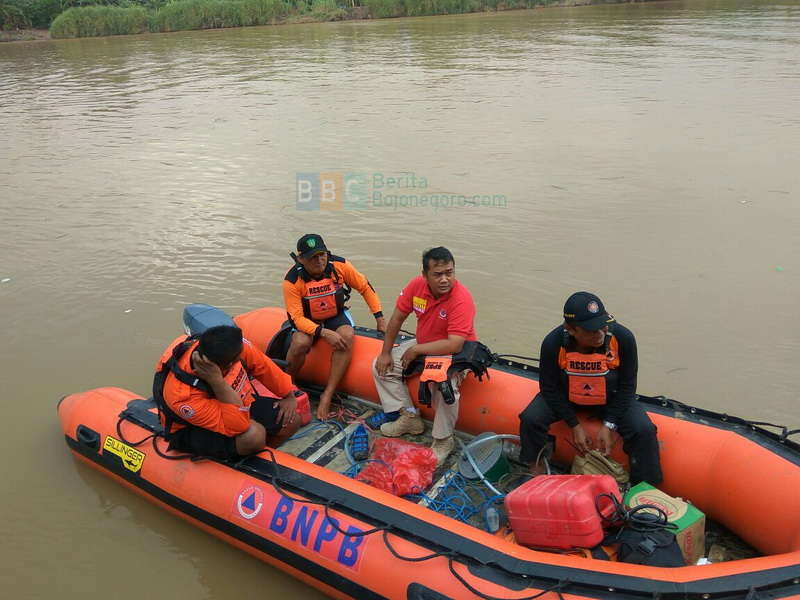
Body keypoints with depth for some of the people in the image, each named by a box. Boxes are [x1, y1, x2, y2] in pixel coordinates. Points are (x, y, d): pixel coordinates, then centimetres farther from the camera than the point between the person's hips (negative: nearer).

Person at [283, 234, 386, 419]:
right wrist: (324, 333, -38)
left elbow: (366, 288, -3)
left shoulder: (340, 266, -18)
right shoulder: (292, 280, -23)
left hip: (337, 315, 2)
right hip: (307, 320, -2)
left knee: (346, 337, -31)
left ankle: (327, 395, -24)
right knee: (300, 343, -33)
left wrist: (379, 318, -5)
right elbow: (297, 318, -24)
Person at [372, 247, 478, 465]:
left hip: (455, 354, -7)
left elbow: (454, 345, -36)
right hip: (422, 345, 7)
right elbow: (397, 319, 0)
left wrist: (416, 350, -26)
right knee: (381, 366, 3)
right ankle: (409, 417, 12)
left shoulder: (461, 298, -31)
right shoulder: (416, 285, -14)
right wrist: (386, 353, 0)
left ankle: (443, 441, -13)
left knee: (445, 384, -36)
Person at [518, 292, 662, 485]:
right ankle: (534, 472, 8)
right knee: (530, 419, -21)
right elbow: (549, 388, -14)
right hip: (565, 396, 0)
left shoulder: (623, 338, -27)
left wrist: (609, 425, -18)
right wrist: (574, 425, -16)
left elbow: (627, 386, -14)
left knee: (644, 430, -22)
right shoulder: (553, 343, -28)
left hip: (611, 397, 0)